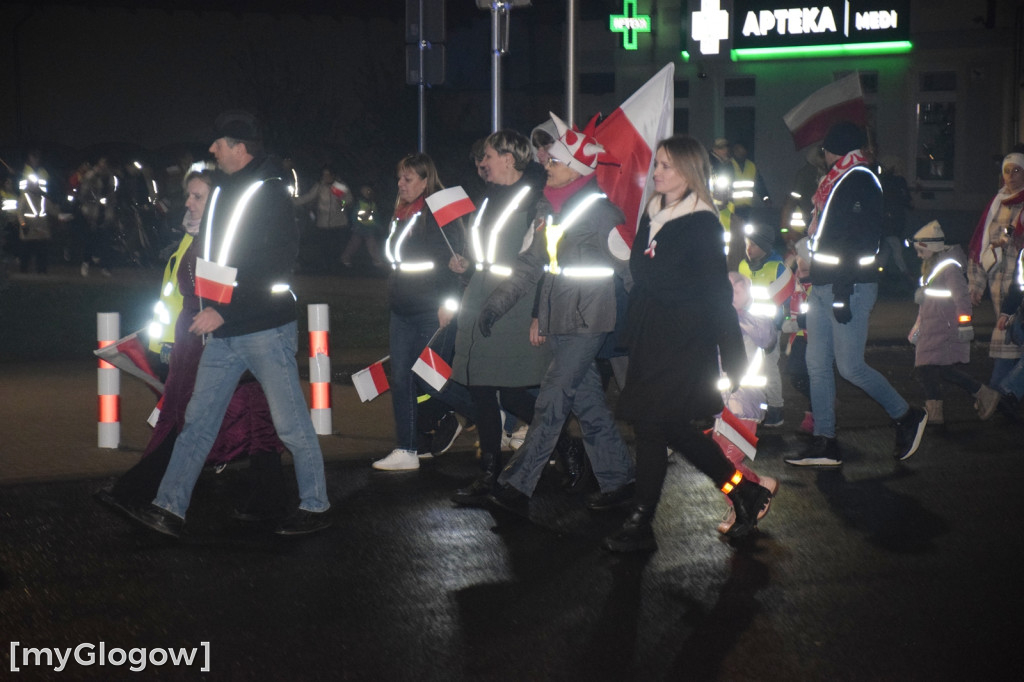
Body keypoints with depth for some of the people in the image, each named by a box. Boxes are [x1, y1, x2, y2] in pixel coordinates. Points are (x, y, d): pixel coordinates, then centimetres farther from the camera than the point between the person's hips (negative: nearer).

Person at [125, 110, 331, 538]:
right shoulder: (224, 192, 12)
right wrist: (206, 307, 8)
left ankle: (316, 507, 12)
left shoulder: (270, 195, -13)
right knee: (198, 420, 6)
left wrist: (224, 312, -23)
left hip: (266, 330, -8)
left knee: (291, 424, 0)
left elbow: (276, 268, -21)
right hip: (223, 333, 8)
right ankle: (170, 508, 9)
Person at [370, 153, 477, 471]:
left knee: (429, 380, -5)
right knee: (401, 380, 3)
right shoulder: (402, 214, 15)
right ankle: (406, 451, 8)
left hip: (434, 314, -8)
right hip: (402, 313, 8)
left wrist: (448, 303, -21)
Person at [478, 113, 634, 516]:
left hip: (587, 321, -7)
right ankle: (618, 479, 21)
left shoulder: (599, 211, -10)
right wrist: (497, 303, 11)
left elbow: (626, 264, -6)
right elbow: (531, 264, 16)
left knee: (551, 402, -9)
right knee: (588, 403, 11)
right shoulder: (550, 210, 12)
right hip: (558, 322, 7)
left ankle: (517, 486, -10)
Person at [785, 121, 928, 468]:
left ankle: (908, 416, 12)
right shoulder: (836, 181, 18)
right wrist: (818, 285, 17)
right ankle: (824, 445, 7)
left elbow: (859, 238, -19)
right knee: (817, 364, 5)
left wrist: (843, 290, -24)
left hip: (851, 286, -9)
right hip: (822, 285, 9)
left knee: (850, 365, -8)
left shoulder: (861, 180, -11)